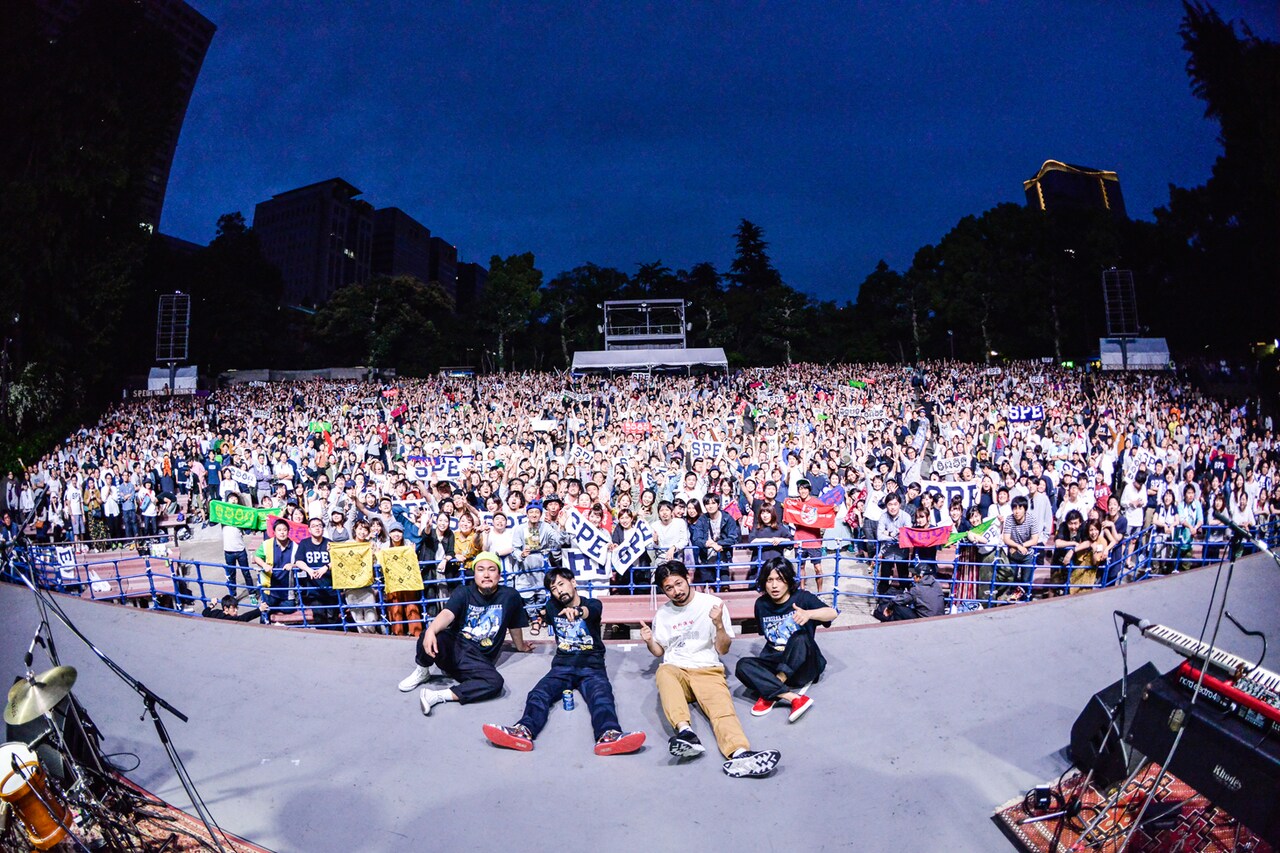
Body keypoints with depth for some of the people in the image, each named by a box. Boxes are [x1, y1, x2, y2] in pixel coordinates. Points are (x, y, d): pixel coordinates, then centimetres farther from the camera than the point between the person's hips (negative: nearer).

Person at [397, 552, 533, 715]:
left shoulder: (510, 596, -2)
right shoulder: (463, 593, -3)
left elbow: (515, 626, 14)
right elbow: (447, 614, -22)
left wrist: (521, 646, 30)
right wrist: (431, 630, -43)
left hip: (478, 661, 1)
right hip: (453, 648, 0)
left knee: (495, 682, -32)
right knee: (431, 638, -33)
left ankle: (437, 696, -26)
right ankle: (422, 671, 0)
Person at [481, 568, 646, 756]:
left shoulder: (593, 604, 2)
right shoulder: (552, 606, 15)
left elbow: (590, 611, -25)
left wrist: (577, 611, -47)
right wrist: (538, 620, 15)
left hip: (591, 667, -3)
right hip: (562, 667, 3)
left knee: (602, 696, -34)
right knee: (538, 694, -27)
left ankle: (608, 736, -61)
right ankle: (524, 731, -55)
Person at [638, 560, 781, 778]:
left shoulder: (712, 604, 4)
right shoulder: (662, 614, 13)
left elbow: (723, 649, 5)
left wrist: (719, 624, -14)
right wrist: (649, 641, -1)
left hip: (707, 670, -1)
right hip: (675, 670, 2)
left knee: (722, 708, -32)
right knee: (664, 672, -36)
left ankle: (739, 754, -61)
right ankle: (685, 731, -57)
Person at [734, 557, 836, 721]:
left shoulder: (802, 598, -7)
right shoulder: (761, 604, 5)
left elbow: (832, 613, -25)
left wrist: (808, 614, -44)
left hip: (803, 666, -3)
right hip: (776, 663, 4)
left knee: (800, 638, -35)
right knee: (743, 665, -26)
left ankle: (770, 693, -33)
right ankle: (794, 698, -40)